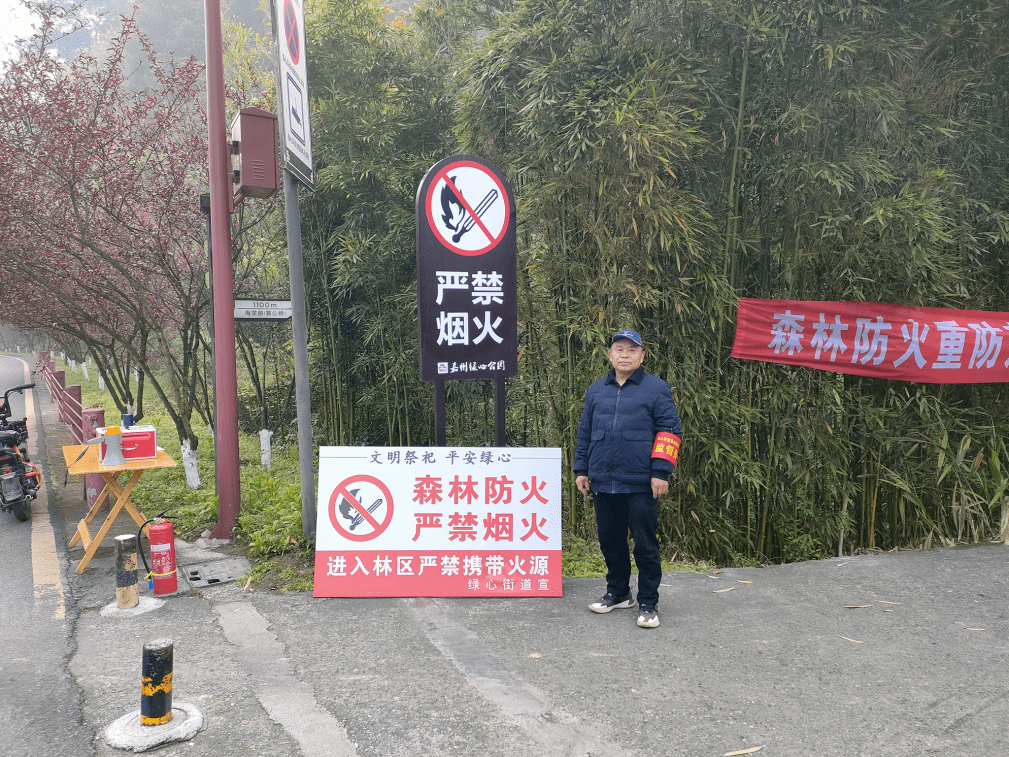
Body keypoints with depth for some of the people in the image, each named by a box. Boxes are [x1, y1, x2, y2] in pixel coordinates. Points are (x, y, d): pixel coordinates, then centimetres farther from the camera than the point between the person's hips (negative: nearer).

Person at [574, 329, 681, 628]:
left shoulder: (656, 388, -1)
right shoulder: (596, 391, 12)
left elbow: (669, 432, -5)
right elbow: (585, 433, 18)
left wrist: (660, 472, -11)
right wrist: (581, 469, 14)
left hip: (640, 484, -5)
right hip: (603, 483, 5)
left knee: (645, 544, 1)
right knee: (610, 541, 14)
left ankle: (648, 604, 12)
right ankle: (618, 593, 31)